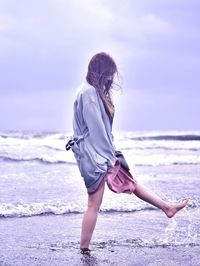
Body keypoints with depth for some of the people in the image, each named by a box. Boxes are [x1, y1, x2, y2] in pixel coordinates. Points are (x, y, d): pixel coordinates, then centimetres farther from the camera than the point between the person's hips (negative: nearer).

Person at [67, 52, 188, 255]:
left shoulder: (96, 92, 14)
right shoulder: (89, 92, -17)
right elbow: (96, 128, -19)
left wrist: (111, 153, 11)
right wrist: (109, 157, -15)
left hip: (101, 153, 10)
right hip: (93, 155, -10)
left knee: (129, 181, 19)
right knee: (94, 204, -6)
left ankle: (167, 207, 30)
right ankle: (84, 251, 0)